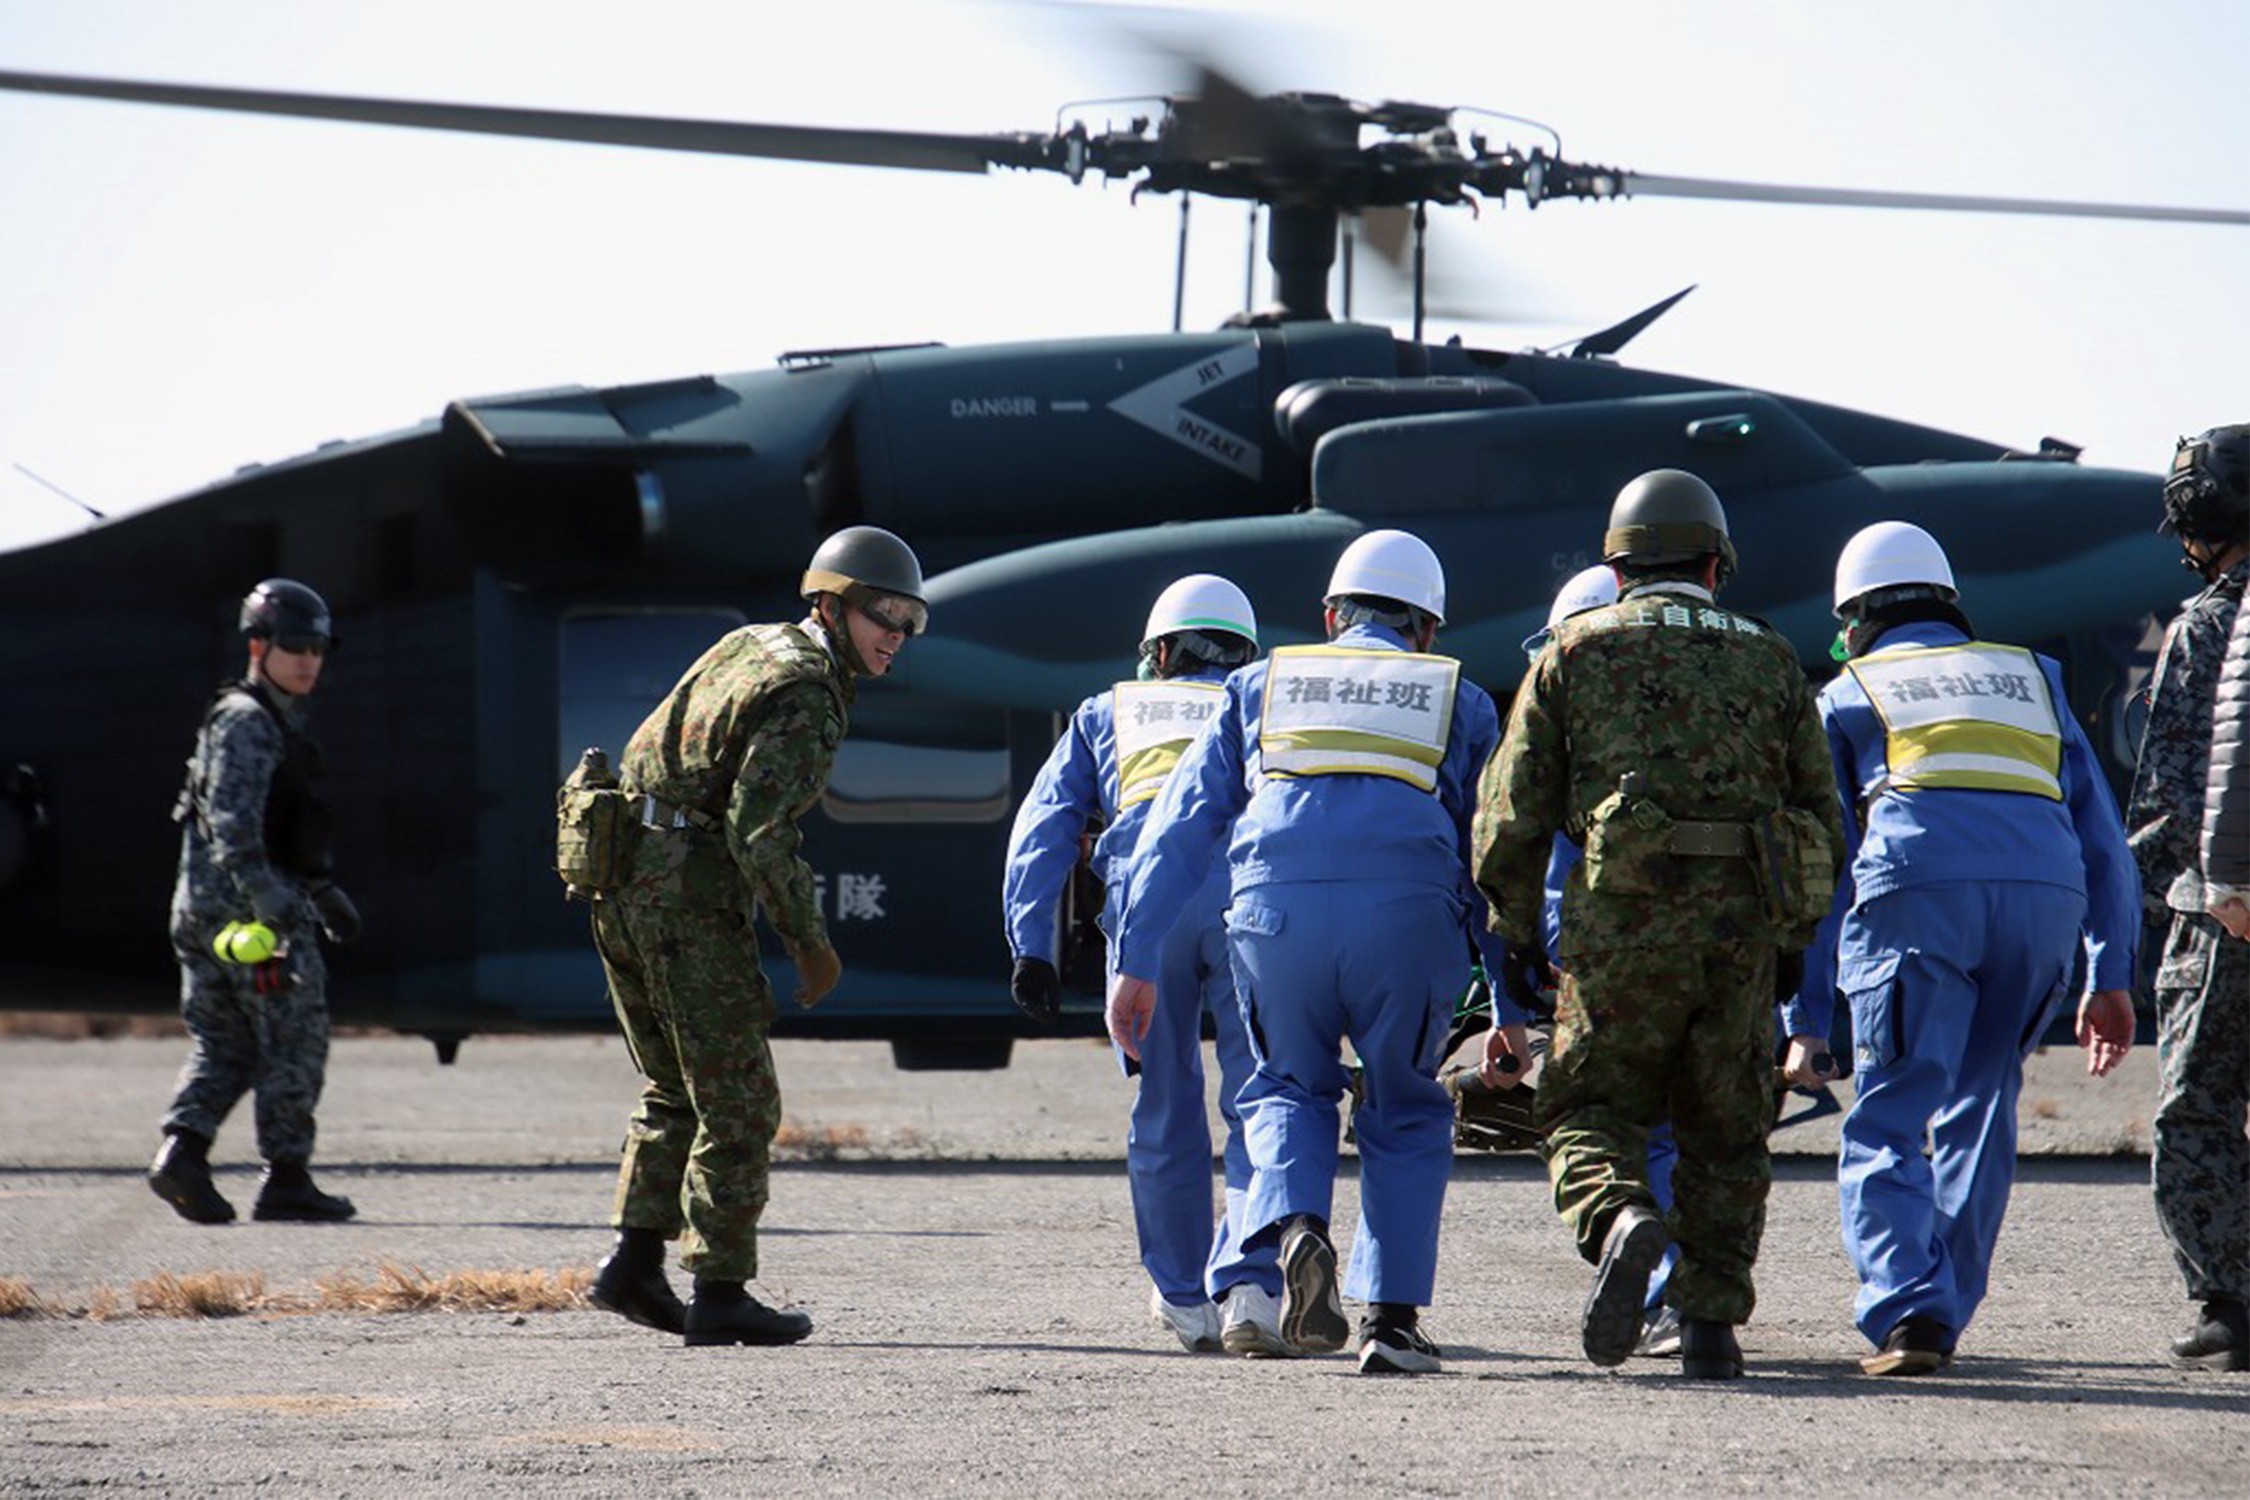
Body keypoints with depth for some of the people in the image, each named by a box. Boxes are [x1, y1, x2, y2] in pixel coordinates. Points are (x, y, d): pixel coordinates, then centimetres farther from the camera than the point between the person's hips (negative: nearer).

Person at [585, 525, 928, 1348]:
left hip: (623, 890, 9)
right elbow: (759, 829, -22)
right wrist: (809, 940, -14)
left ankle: (634, 1262, 15)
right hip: (691, 900, -9)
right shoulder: (804, 699, -14)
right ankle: (719, 1293, -1)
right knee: (738, 1103, -2)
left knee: (677, 1089, 20)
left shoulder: (751, 646, 15)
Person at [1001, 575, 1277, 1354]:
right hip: (1253, 894, -1)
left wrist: (1031, 948, 10)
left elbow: (1041, 831, 16)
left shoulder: (1106, 715, 29)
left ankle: (1183, 1298, 22)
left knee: (1164, 1108, 14)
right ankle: (1247, 1287, -17)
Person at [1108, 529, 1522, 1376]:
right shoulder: (1461, 704, 23)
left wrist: (1134, 961, 15)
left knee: (1290, 1086, 22)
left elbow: (1177, 828, 16)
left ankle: (1293, 1227, -6)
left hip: (1274, 910, 0)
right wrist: (1512, 1006, 22)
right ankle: (1392, 1317, 8)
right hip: (1408, 915, 0)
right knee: (1405, 1113, 17)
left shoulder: (1260, 687, 24)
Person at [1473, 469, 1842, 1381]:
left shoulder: (1576, 652, 9)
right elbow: (1822, 817, 14)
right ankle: (1711, 1322, 6)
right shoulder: (1770, 662, 15)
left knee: (1590, 1105, 8)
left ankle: (1620, 1218, -22)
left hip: (1622, 921, -2)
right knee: (1725, 1131, 13)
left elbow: (1513, 804, 5)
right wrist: (1790, 931, 24)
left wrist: (1515, 931, 13)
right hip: (1745, 926, 2)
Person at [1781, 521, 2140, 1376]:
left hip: (1917, 888, -3)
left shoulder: (1847, 697, 24)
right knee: (1979, 1113, 18)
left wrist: (1806, 1021, 19)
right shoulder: (2032, 679, 32)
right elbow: (2100, 834, 23)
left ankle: (1908, 1312, -19)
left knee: (1887, 1126, -1)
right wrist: (2110, 975, 20)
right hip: (2046, 890, 3)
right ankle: (1943, 1316, 18)